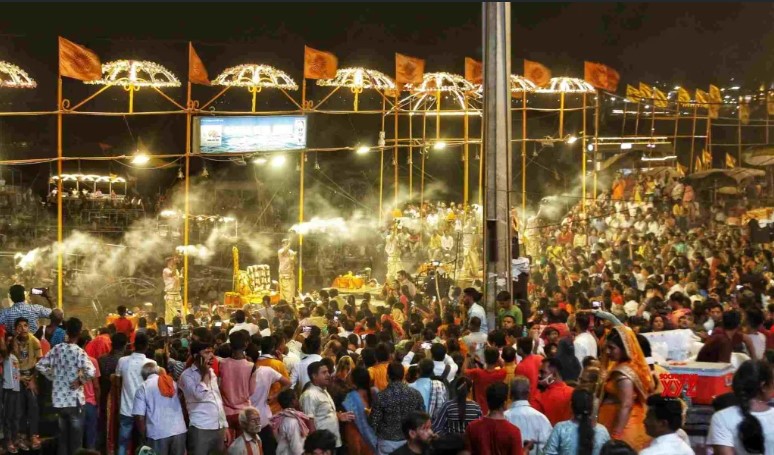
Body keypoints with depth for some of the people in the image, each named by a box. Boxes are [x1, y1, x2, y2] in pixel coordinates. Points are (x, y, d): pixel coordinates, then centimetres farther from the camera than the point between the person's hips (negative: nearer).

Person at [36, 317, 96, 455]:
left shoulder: (56, 349, 0)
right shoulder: (79, 352, -15)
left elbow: (40, 366, 6)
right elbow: (90, 372, -30)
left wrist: (54, 377, 12)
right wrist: (81, 380, -12)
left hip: (59, 399, 5)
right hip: (74, 400, -5)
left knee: (62, 436, 17)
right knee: (76, 438, 6)